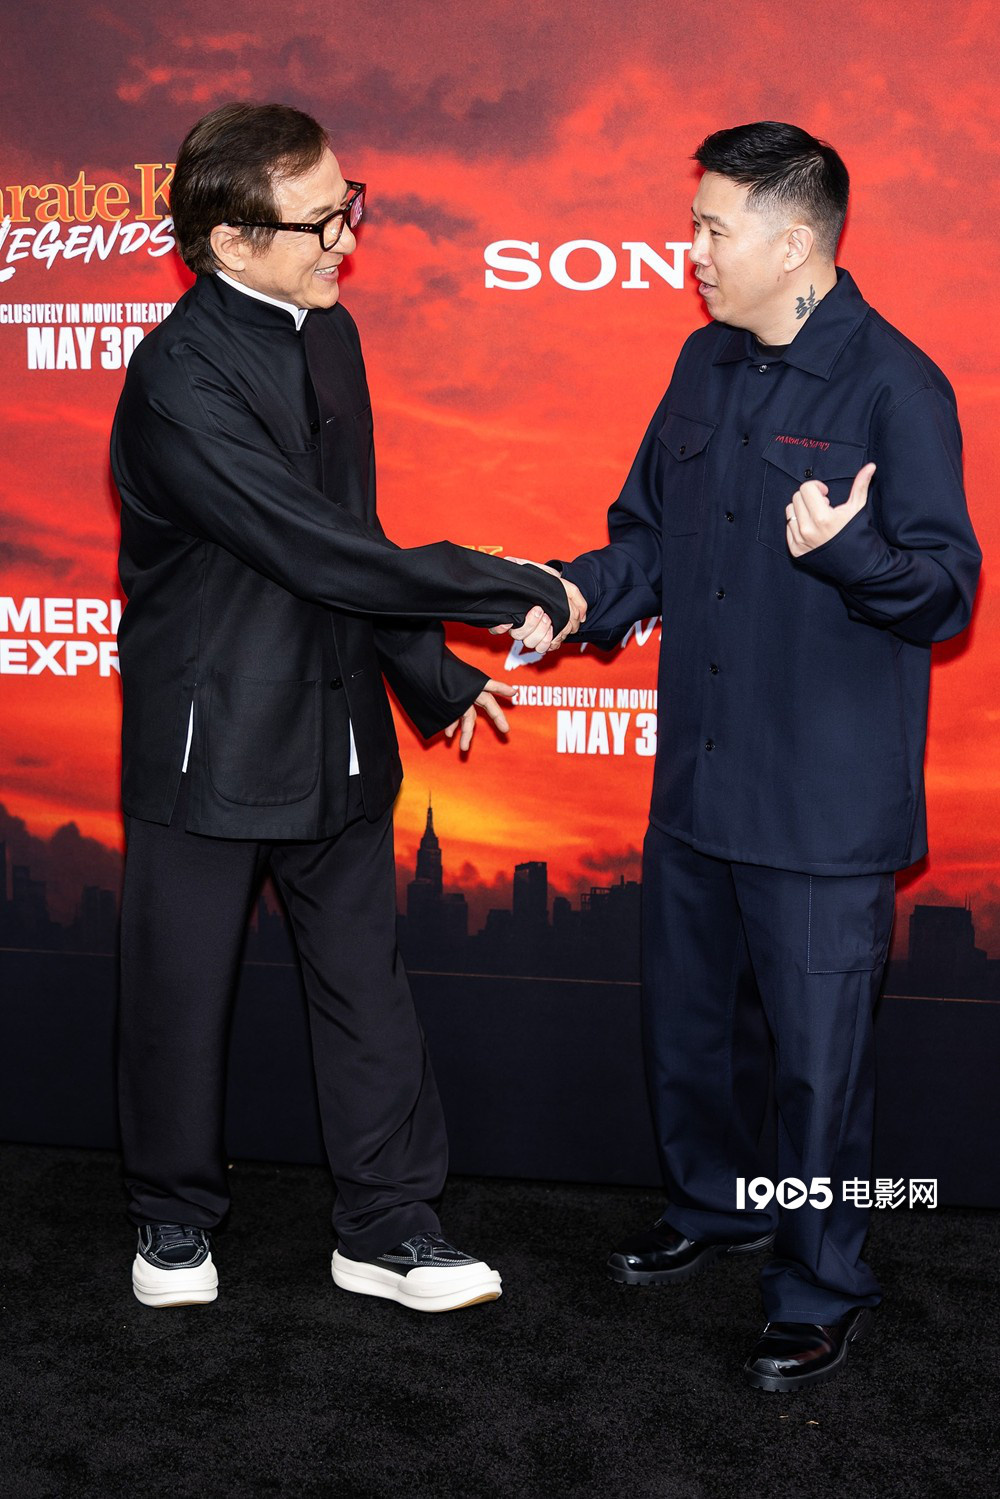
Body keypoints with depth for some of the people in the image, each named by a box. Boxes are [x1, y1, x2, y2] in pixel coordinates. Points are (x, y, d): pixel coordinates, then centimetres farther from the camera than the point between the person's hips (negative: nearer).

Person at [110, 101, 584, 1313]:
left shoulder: (326, 333, 6)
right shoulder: (181, 378, -22)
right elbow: (330, 555, -24)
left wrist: (432, 676, 14)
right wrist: (520, 596, -19)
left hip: (333, 723, 7)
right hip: (210, 736, -7)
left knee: (366, 983, 12)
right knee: (180, 994, 10)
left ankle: (387, 1227, 25)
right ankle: (175, 1218, 31)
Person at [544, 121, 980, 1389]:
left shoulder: (894, 388, -14)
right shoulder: (707, 366, 8)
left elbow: (946, 589, -15)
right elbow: (650, 533, 17)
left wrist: (846, 548, -33)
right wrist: (581, 593, -2)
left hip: (825, 803, -7)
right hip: (697, 783, 8)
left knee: (817, 1052, 5)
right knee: (688, 1021, 22)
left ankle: (820, 1292, 23)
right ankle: (713, 1207, 45)